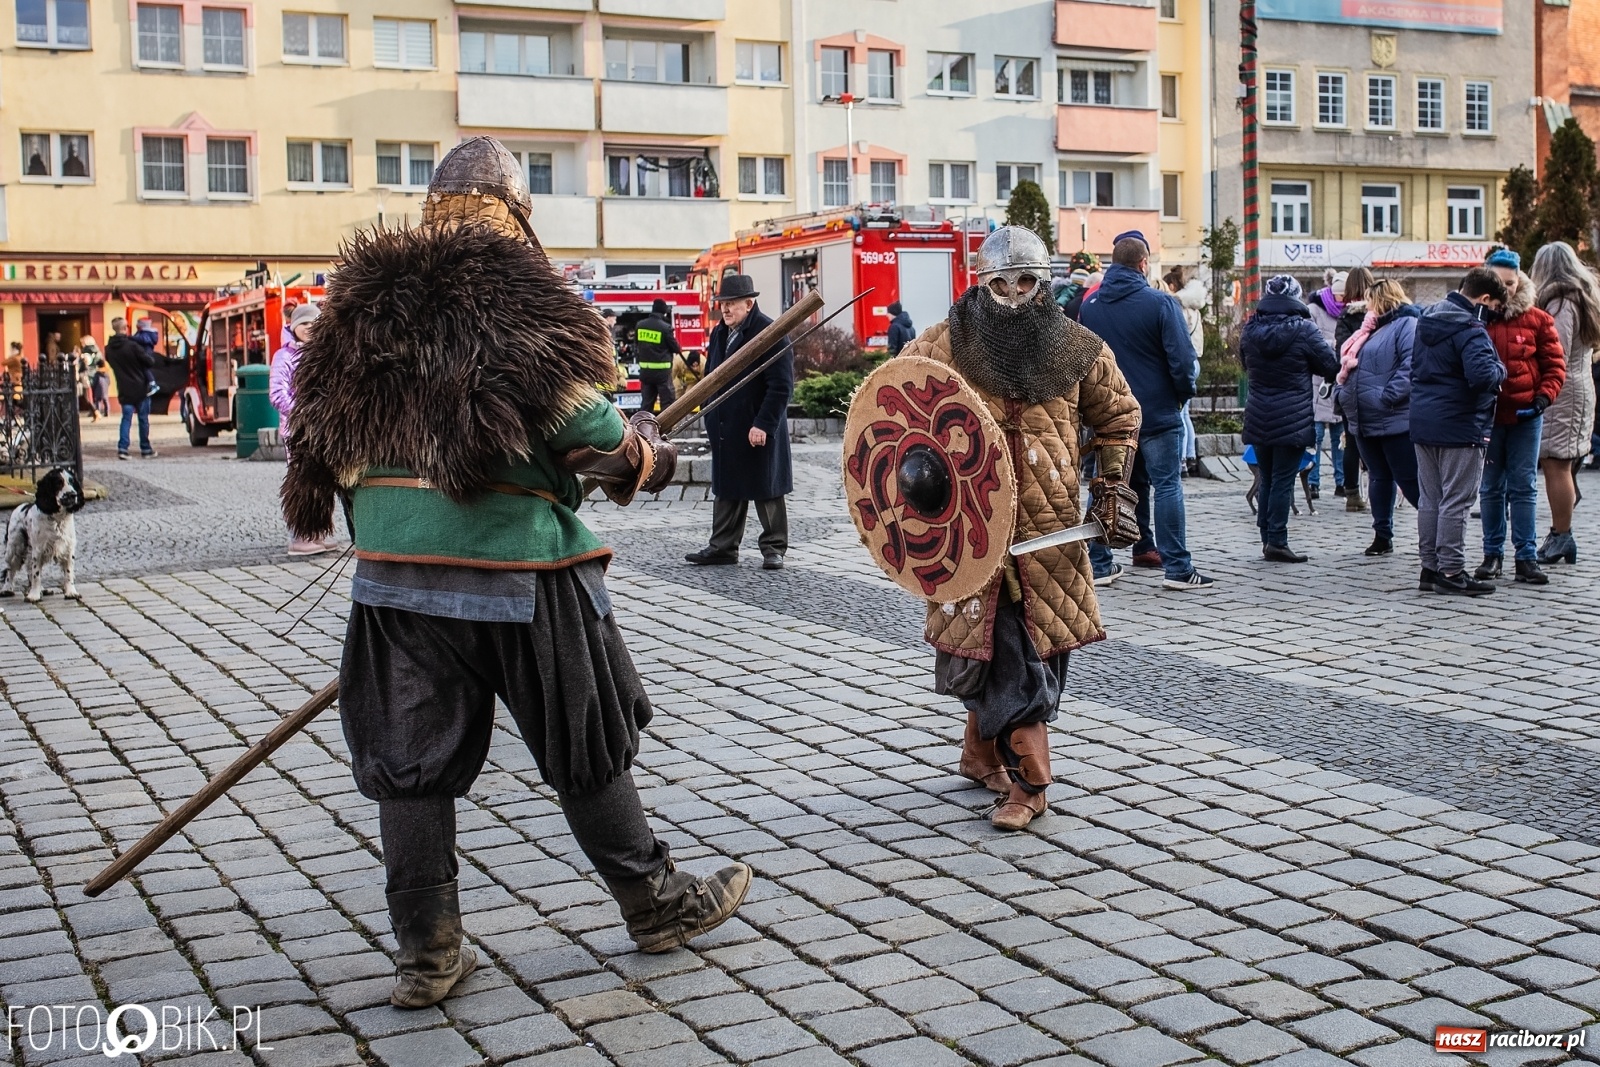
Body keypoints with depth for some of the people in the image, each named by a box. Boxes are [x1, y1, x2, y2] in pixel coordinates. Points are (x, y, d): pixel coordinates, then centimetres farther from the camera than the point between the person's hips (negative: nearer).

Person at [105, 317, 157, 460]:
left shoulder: (109, 349, 1)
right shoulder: (132, 346, -17)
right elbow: (150, 361, -13)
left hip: (124, 390, 4)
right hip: (140, 388, -4)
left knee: (126, 418, 7)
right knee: (143, 419, 6)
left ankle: (122, 448, -6)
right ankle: (145, 450, 11)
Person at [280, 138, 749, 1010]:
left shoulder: (361, 300, 10)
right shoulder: (512, 287, -8)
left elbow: (327, 433, 14)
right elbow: (568, 403, -15)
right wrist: (639, 455, 3)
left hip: (392, 565, 5)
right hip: (511, 559, -5)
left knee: (411, 758, 11)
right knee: (585, 742, 9)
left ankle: (425, 955, 16)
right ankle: (657, 906, 24)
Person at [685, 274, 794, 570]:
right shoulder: (719, 333, 12)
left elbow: (781, 385, -16)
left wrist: (764, 424, -19)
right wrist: (711, 419, 12)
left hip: (759, 431, -7)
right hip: (725, 429, 7)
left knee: (767, 491, 3)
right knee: (726, 490, 13)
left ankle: (774, 549, 13)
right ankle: (723, 547, 21)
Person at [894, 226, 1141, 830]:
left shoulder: (1076, 351, 6)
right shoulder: (944, 346, -2)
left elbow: (1119, 416, 19)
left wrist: (1113, 483, 10)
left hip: (1049, 530, 2)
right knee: (1006, 650, -1)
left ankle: (982, 751, 21)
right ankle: (1028, 782, 12)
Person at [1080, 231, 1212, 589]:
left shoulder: (1090, 305, 4)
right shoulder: (1160, 304, -12)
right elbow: (1182, 358, -12)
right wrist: (1185, 391, 4)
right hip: (1157, 412, -5)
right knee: (1167, 485, 0)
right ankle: (1176, 567, -1)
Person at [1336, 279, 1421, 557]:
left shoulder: (1406, 325, -8)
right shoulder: (1372, 329, 21)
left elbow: (1410, 367, -20)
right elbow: (1351, 364, 27)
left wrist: (1387, 398, -25)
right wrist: (1344, 388, 10)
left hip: (1395, 420, -9)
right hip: (1365, 421, 9)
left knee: (1410, 481, -6)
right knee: (1379, 478, 14)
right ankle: (1382, 536, 20)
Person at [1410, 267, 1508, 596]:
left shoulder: (1427, 320, 12)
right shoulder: (1470, 329, -17)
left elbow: (1415, 367, 20)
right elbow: (1482, 375, -28)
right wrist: (1500, 370, -9)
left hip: (1423, 421, 9)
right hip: (1460, 426, -9)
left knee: (1429, 499, 12)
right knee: (1456, 501, -3)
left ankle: (1430, 568, 17)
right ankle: (1451, 572, -1)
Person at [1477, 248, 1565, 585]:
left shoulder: (1537, 320, 2)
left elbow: (1555, 364, 4)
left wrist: (1544, 397, -10)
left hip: (1526, 415, 0)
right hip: (1486, 415, 0)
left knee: (1524, 487, 3)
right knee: (1491, 487, 7)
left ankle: (1526, 557, 6)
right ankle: (1492, 554, 16)